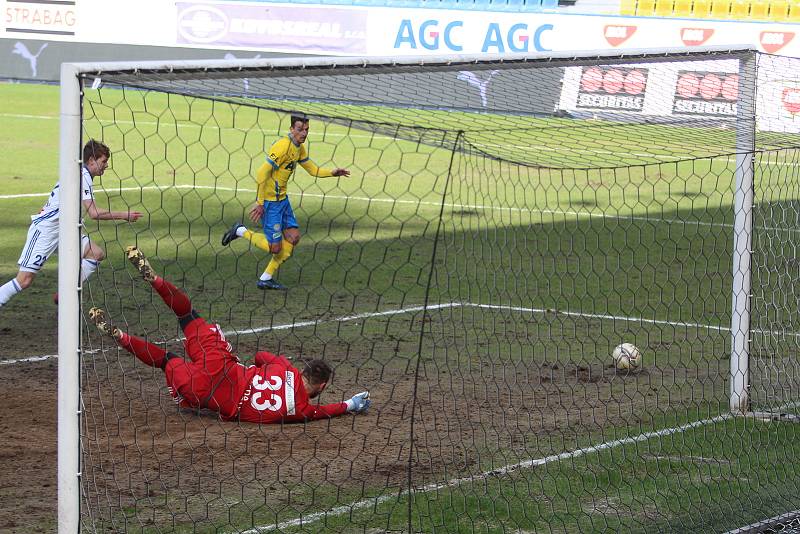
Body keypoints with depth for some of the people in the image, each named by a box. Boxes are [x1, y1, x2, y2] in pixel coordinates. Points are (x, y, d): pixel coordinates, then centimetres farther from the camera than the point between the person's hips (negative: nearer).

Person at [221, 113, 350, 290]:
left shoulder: (299, 147, 7)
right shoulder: (283, 146, -23)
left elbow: (313, 169, 19)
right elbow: (262, 173, -25)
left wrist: (332, 172, 0)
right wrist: (259, 203, -24)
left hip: (282, 199, 9)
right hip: (269, 202, -9)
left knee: (293, 237, 8)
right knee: (275, 247, -6)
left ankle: (266, 278, 17)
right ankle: (241, 231, 14)